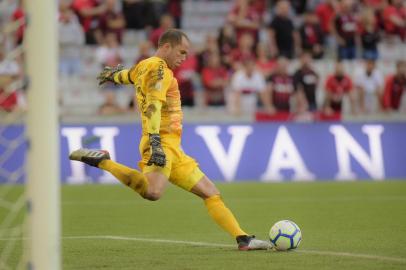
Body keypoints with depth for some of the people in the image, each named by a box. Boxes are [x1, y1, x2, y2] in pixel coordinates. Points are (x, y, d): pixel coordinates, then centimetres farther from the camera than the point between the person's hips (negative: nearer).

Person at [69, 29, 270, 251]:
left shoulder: (144, 66, 20)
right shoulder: (159, 68, -8)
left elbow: (127, 75, 44)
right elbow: (153, 105, -22)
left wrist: (112, 74, 68)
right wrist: (155, 141, -33)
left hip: (172, 149, 11)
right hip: (163, 143, -11)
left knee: (210, 192, 9)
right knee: (153, 192, -36)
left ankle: (243, 239, 6)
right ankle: (102, 161, -20)